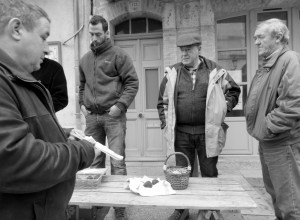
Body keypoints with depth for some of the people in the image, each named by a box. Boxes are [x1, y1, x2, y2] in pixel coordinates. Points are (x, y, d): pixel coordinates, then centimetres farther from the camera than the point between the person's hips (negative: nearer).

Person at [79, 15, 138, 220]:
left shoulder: (118, 55, -2)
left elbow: (132, 82, -7)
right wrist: (82, 104, 9)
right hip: (92, 117, 5)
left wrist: (120, 105, -15)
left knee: (117, 162, -3)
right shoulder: (85, 59, 15)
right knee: (94, 161, 12)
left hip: (113, 116, -5)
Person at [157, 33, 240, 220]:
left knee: (209, 173, 12)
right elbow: (163, 100, 12)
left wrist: (225, 107, -1)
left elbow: (233, 90, 13)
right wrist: (165, 121, 5)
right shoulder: (172, 73, 4)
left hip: (207, 132, -1)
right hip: (181, 132, 2)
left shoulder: (215, 71, -1)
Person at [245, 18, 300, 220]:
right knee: (275, 191, 23)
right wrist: (259, 127, 11)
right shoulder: (268, 64, 13)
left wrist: (268, 127, -19)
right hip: (267, 142, 9)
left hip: (282, 143, -9)